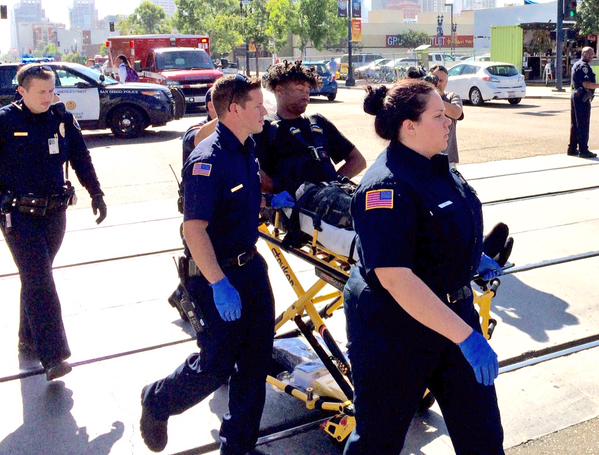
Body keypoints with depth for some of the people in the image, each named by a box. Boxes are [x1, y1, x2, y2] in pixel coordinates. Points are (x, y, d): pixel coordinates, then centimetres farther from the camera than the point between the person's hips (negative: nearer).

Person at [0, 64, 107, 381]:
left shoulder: (63, 119, 3)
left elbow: (81, 158, 10)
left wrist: (96, 193, 9)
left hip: (54, 212, 4)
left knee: (36, 278, 15)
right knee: (39, 281, -10)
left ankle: (29, 341, 30)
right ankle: (52, 356, -10)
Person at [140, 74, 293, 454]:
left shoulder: (247, 150, 6)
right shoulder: (208, 160, -22)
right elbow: (193, 228, -26)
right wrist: (220, 285, -29)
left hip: (251, 265, 9)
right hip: (220, 276, -9)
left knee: (255, 360, 13)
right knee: (216, 365, 2)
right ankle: (157, 401, 32)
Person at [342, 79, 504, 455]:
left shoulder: (437, 167, 4)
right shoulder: (389, 186, -25)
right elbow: (395, 277, -31)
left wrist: (473, 259, 27)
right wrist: (466, 336, -30)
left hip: (453, 310, 9)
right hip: (395, 329, -8)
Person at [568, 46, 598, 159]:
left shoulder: (576, 65, 17)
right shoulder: (584, 66, -14)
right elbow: (586, 84, -24)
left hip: (575, 95, 10)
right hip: (583, 98, -10)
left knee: (575, 124, 12)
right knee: (583, 125, -6)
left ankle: (572, 148, 16)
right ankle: (583, 150, -4)